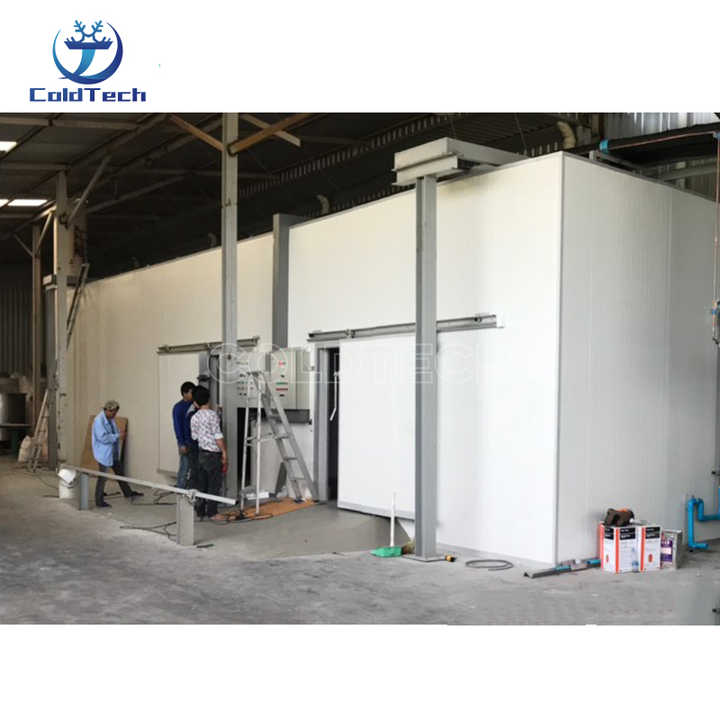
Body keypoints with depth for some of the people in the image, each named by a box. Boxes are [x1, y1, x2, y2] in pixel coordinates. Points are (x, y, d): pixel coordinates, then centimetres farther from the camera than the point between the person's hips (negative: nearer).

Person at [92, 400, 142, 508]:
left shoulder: (111, 419, 7)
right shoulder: (99, 420, -21)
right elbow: (103, 437, -28)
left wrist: (119, 434, -1)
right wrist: (118, 436, -24)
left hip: (113, 453, 9)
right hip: (103, 453, -9)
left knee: (119, 473, 19)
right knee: (102, 477, 0)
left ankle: (128, 492, 32)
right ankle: (99, 501, 11)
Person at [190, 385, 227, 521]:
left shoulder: (194, 418, 5)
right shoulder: (212, 414, -14)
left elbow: (194, 436, 11)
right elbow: (218, 436, -16)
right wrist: (224, 451, -11)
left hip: (201, 453, 7)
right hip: (213, 454, -7)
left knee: (202, 484, 12)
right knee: (214, 484, 0)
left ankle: (200, 511, 16)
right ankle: (212, 512, 2)